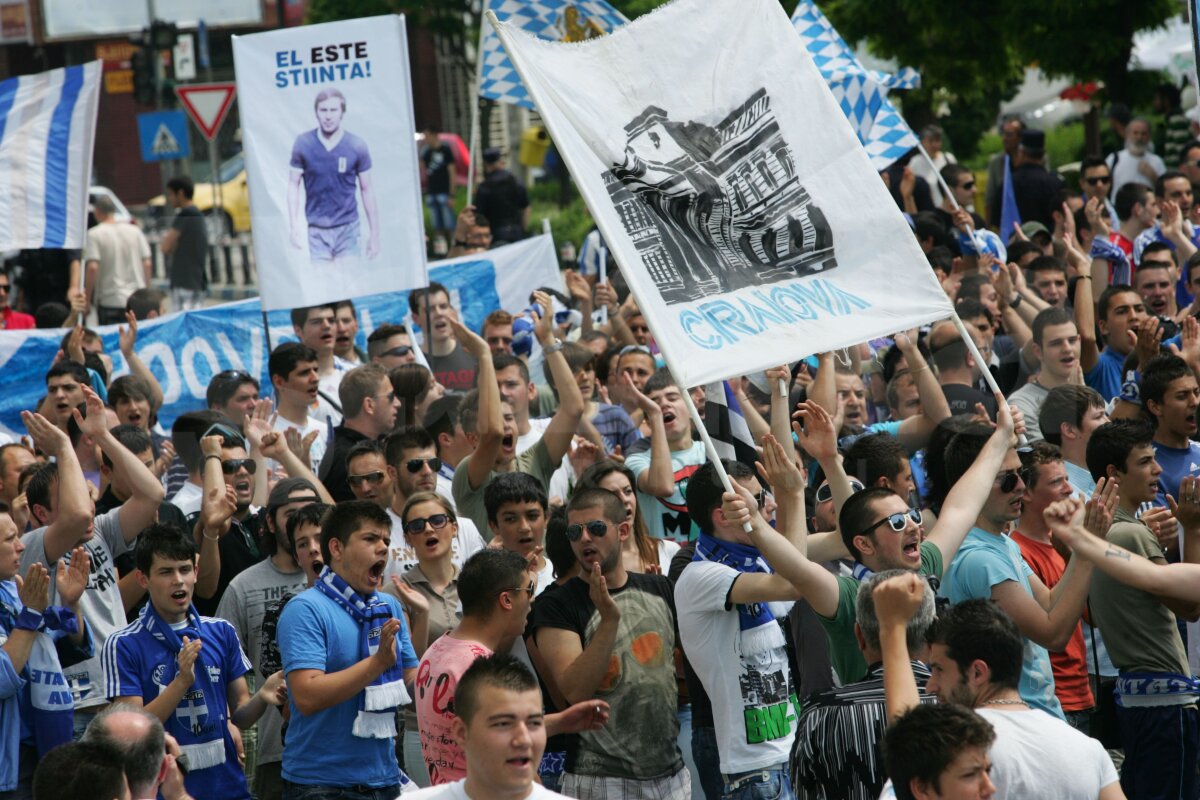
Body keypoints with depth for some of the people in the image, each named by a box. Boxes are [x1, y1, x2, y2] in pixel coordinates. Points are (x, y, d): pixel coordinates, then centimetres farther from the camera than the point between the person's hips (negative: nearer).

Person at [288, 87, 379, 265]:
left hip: (347, 229, -1)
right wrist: (294, 225, -5)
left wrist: (374, 234, 3)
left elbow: (367, 190, 2)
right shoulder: (303, 144, -2)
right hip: (317, 230, 1)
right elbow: (294, 184, 4)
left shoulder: (356, 146, -4)